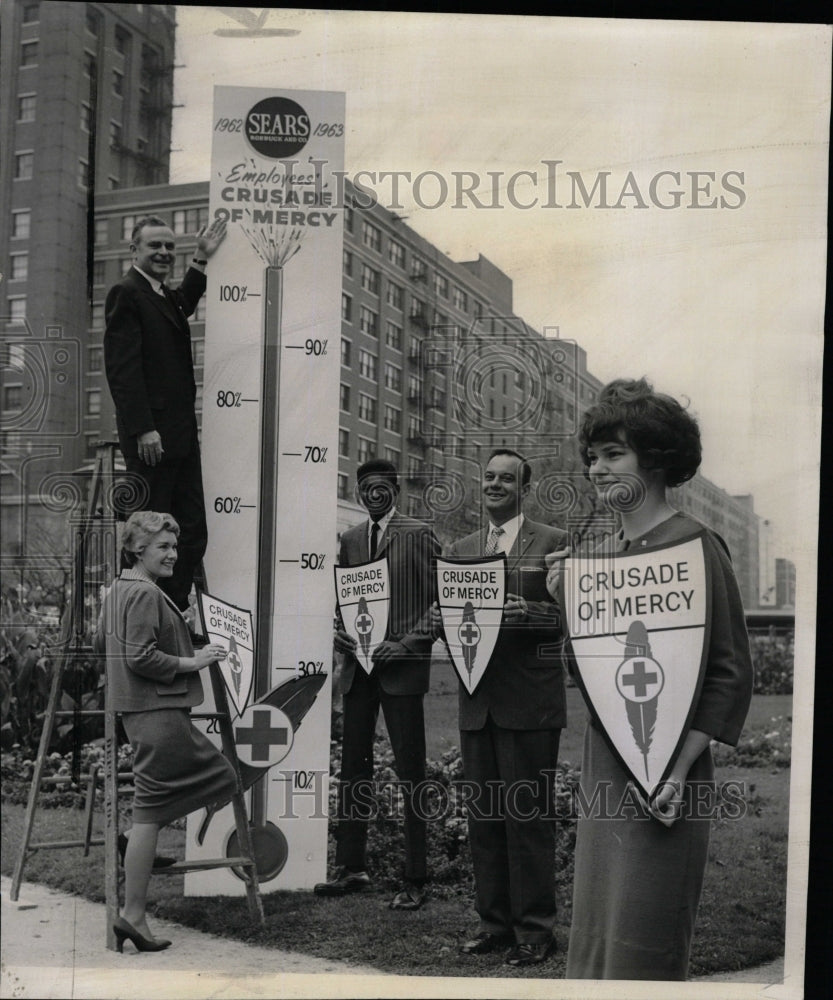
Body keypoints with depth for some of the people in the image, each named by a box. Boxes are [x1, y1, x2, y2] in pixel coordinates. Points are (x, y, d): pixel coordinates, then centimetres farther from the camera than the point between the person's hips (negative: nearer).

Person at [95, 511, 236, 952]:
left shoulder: (116, 590, 16)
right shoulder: (145, 593, -17)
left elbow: (101, 645, 27)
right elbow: (139, 657, -24)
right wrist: (192, 662, -16)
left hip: (139, 708, 11)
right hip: (158, 712, -11)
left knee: (220, 778, 17)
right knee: (150, 810, -3)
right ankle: (133, 916, 4)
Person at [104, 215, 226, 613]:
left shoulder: (165, 296, 19)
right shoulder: (125, 294, -8)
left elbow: (182, 307, 45)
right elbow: (122, 367, -16)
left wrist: (201, 260, 35)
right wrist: (143, 429, -21)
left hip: (181, 435, 9)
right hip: (151, 437, -9)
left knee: (192, 533, 7)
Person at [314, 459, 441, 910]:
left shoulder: (419, 535, -2)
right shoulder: (350, 539, 14)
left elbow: (440, 602, -5)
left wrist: (403, 644, -14)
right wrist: (339, 632, 1)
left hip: (402, 668, -5)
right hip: (357, 665, 6)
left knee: (410, 773, -1)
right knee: (353, 767, 10)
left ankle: (415, 880, 5)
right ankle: (351, 868, 20)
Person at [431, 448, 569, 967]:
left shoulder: (552, 543, 1)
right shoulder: (460, 549, 16)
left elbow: (571, 617, -6)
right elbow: (446, 618, 16)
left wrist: (526, 613, -23)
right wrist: (443, 618, -7)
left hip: (530, 703, -5)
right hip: (477, 703, 5)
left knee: (528, 816, -2)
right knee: (484, 816, 10)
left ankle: (535, 928, 9)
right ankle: (495, 920, 21)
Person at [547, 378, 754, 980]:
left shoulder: (694, 545, -11)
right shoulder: (610, 549, 11)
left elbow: (732, 671, -13)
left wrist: (679, 768, -19)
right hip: (603, 764, 8)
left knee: (645, 938, 3)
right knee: (598, 925, 16)